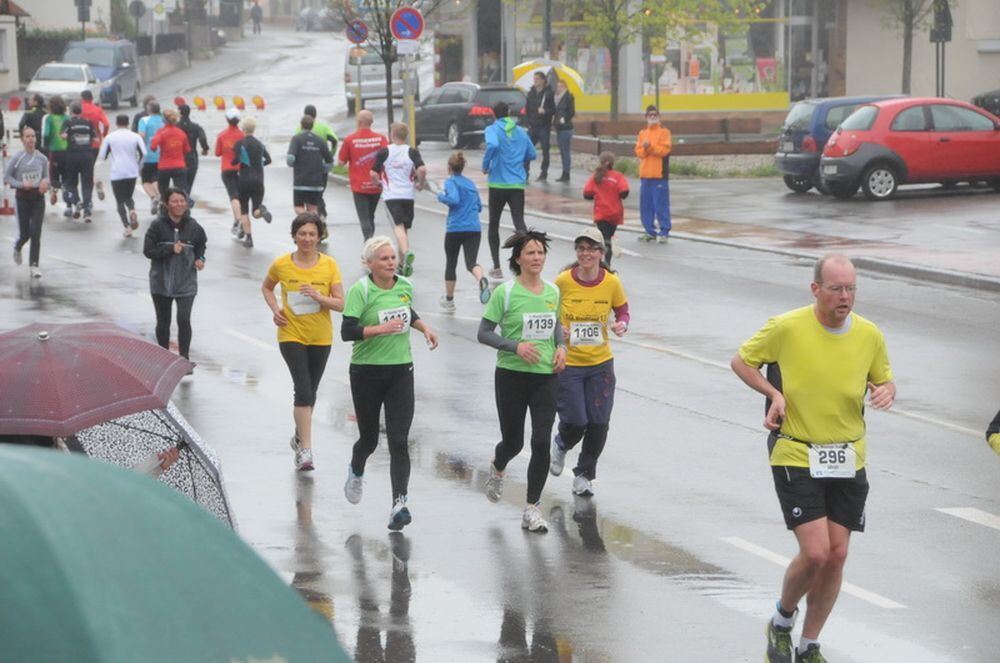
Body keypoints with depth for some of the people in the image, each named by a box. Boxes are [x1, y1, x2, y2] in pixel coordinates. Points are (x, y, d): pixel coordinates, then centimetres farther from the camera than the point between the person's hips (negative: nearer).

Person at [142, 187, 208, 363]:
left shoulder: (193, 227, -4)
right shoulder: (158, 226, -10)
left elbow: (201, 246, 14)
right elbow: (148, 251, -10)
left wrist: (199, 259, -5)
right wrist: (170, 249, -22)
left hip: (186, 282, 0)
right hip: (162, 281, 0)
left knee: (184, 319, -13)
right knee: (163, 322, 13)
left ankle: (185, 360, -1)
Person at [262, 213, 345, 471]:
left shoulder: (329, 265, -5)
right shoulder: (281, 264, -5)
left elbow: (340, 304, -6)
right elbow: (266, 288, 15)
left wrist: (318, 297, -24)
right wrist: (275, 309, -3)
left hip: (320, 337, 2)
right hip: (291, 335, -2)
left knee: (310, 392, 14)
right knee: (303, 389, -16)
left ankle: (299, 437, 39)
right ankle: (305, 450, -19)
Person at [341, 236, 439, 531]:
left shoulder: (405, 285, 4)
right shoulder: (360, 291, -13)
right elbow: (347, 332, -22)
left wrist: (424, 327, 9)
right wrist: (381, 329, -33)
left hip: (401, 371, 3)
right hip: (367, 372, -3)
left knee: (399, 441, -8)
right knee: (369, 438, 12)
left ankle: (399, 504, -12)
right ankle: (356, 472, 46)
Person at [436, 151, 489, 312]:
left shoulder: (451, 182, -1)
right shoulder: (471, 183, 18)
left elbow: (454, 199, -18)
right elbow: (479, 207, 24)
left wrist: (441, 197, -1)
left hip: (455, 228, -3)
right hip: (474, 229, 4)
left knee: (451, 264, 14)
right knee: (471, 262, -9)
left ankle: (449, 300, 27)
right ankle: (482, 280, -45)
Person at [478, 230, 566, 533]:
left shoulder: (553, 291, 6)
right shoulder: (505, 292, -9)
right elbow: (484, 333, -8)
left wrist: (560, 346, 3)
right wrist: (515, 346, -21)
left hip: (546, 376, 3)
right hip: (512, 375, -3)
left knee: (541, 442, -6)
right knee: (513, 441, 8)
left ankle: (532, 509, 2)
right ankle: (498, 469, 46)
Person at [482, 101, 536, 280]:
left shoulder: (493, 129, -4)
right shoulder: (521, 131, 9)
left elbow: (492, 145, -25)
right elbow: (532, 155, 14)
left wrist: (485, 166, -12)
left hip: (498, 184, -2)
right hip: (518, 184, 2)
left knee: (493, 225, 14)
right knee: (519, 224, -5)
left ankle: (497, 268, 15)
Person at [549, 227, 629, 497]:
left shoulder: (611, 282, -6)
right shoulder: (563, 281, -11)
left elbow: (623, 311, 9)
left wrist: (622, 325, -12)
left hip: (600, 363, 2)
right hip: (568, 362, -2)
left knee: (598, 423, 3)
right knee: (575, 421, -5)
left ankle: (584, 475, 24)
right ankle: (561, 445, 33)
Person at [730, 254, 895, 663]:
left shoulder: (870, 336, -2)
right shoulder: (786, 328, -12)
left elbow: (884, 379, 14)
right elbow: (741, 361, 2)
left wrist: (887, 391, -10)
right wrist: (774, 394, -13)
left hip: (848, 460, 4)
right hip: (796, 457, -4)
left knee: (836, 556, 4)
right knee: (815, 553, -14)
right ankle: (782, 621, 16)